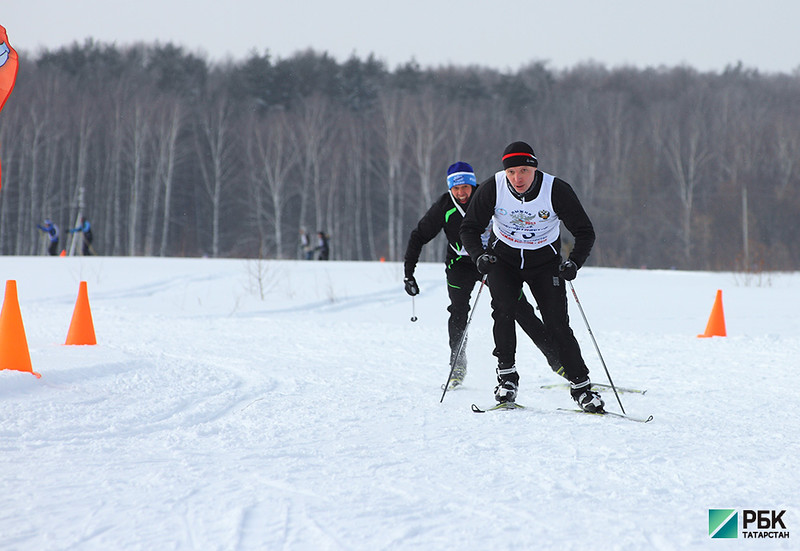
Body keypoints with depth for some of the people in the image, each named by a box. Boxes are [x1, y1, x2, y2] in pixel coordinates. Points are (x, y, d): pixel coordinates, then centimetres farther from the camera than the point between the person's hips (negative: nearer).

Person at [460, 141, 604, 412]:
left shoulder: (557, 190, -22)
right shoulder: (492, 189, -19)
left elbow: (585, 232, -13)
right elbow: (470, 228, -8)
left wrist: (574, 262, -30)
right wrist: (479, 256, -27)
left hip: (545, 262, -1)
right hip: (503, 259, 1)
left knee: (558, 324, -9)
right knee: (503, 310, -22)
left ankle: (580, 386, -1)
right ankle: (507, 375, -7)